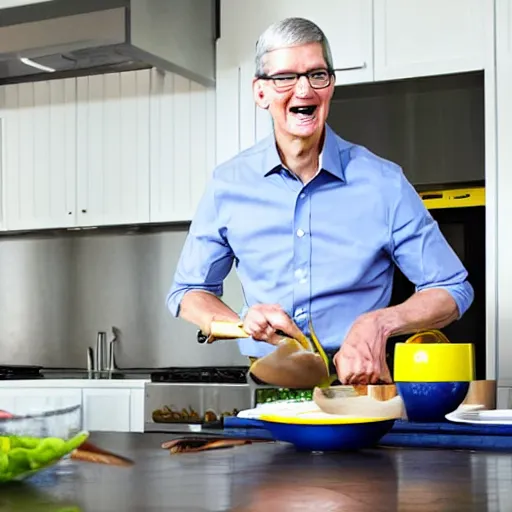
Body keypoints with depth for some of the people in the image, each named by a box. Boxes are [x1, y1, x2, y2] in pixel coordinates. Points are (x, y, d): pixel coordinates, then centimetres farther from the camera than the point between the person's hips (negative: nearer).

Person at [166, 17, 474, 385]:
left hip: (359, 385, -1)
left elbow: (453, 291, 9)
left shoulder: (384, 183, 3)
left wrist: (381, 323, -10)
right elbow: (188, 293, 17)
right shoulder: (229, 185, 8)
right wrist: (243, 322, -4)